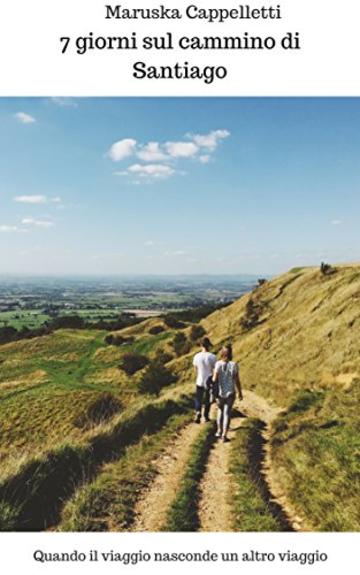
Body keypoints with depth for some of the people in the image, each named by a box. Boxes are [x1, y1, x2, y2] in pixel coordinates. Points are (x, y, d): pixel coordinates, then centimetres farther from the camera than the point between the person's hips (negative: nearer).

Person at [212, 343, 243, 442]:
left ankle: (219, 431, 28)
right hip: (230, 393, -1)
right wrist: (240, 392, 7)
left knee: (220, 411, 24)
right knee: (227, 413, 6)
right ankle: (224, 435, 1)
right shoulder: (234, 365, -11)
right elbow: (237, 380, -7)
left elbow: (214, 379, -14)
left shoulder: (218, 364, -12)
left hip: (219, 392, 1)